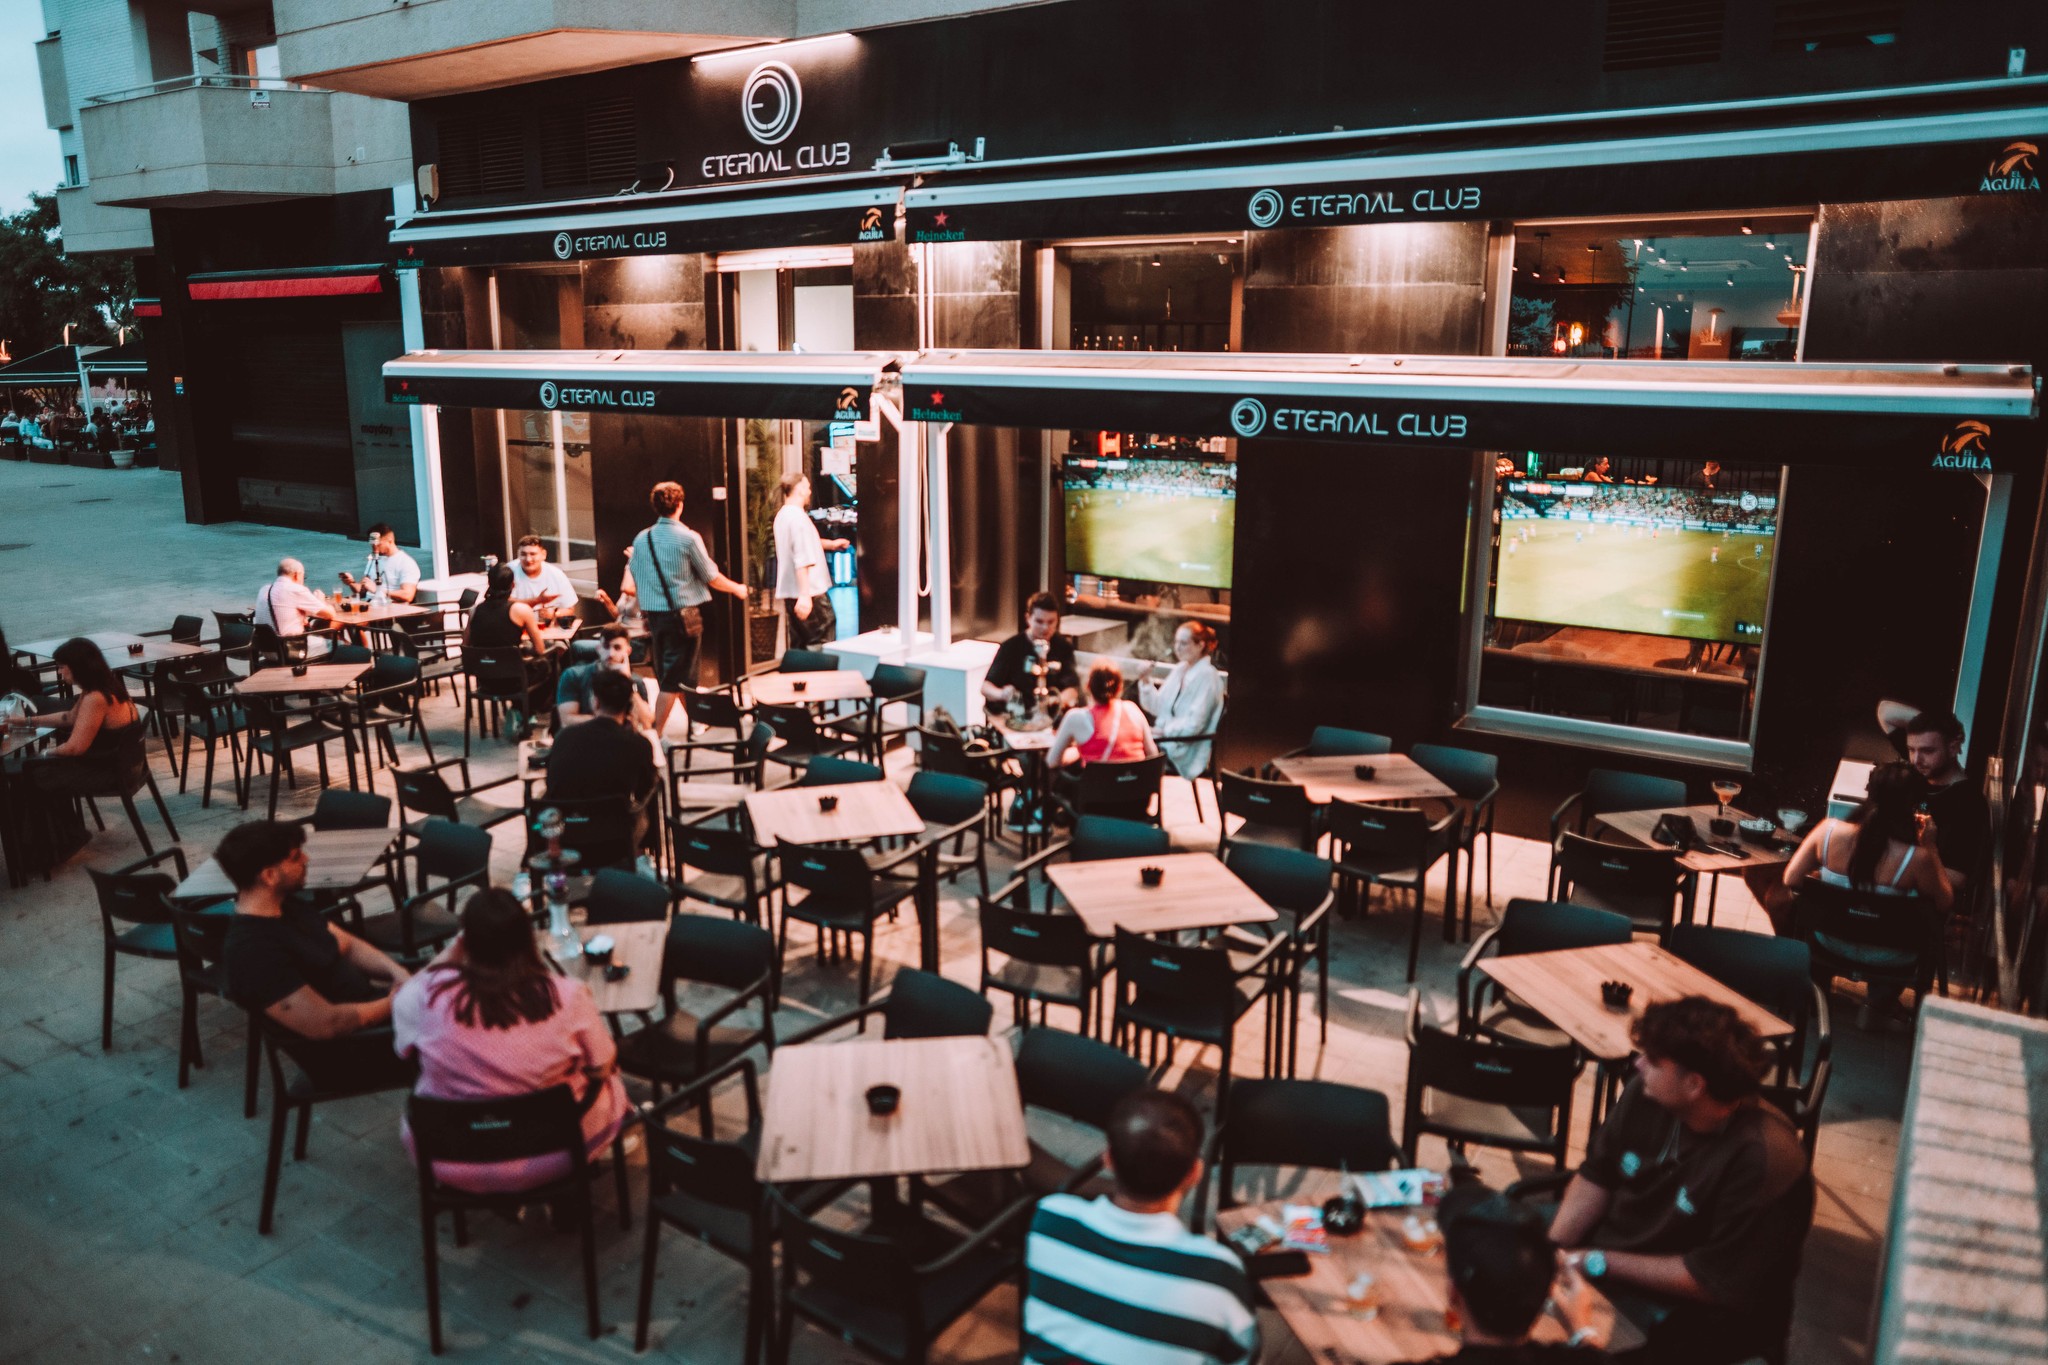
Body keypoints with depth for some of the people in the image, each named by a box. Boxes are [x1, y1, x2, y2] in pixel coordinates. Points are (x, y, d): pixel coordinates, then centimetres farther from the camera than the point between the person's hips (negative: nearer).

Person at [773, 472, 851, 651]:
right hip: (810, 594, -9)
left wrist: (830, 544, 40)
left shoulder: (781, 516, 14)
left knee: (798, 648, 12)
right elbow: (802, 560, -24)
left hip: (790, 593, 9)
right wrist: (804, 595, -28)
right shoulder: (798, 517, -16)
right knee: (822, 646, -4)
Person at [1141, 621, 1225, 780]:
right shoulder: (1180, 669, 12)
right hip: (1166, 739, 8)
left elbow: (1194, 724, -18)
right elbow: (1157, 706, 12)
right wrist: (1145, 681, 0)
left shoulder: (1206, 675, -12)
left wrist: (1163, 730, -18)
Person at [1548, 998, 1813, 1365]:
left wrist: (1599, 1263, -19)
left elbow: (1714, 1280, -23)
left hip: (1686, 1315, -7)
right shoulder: (1647, 1093, -10)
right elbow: (1596, 1179, -1)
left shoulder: (1764, 1161, -29)